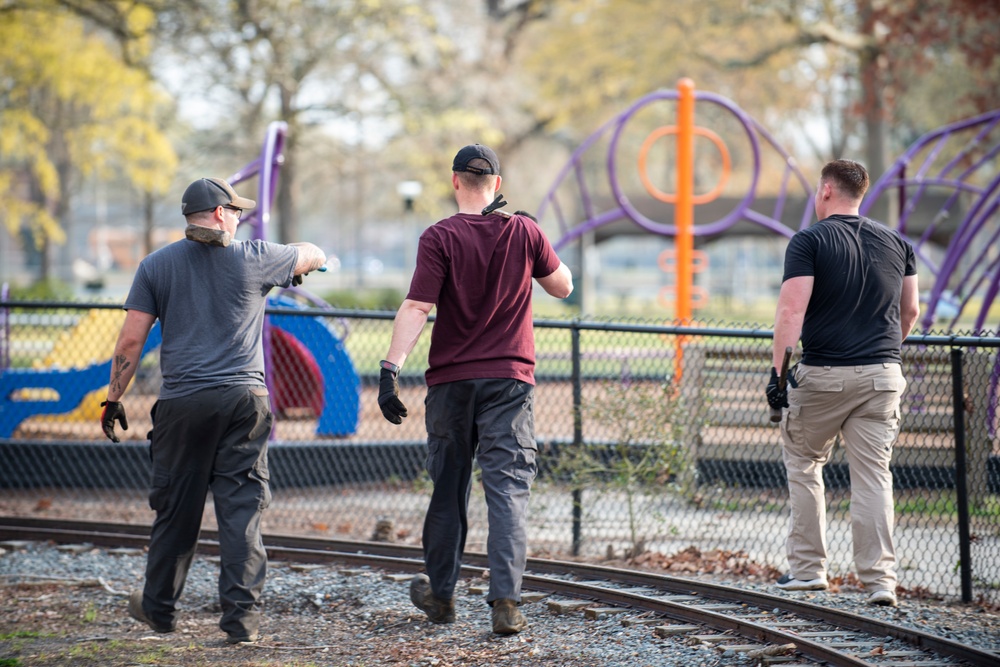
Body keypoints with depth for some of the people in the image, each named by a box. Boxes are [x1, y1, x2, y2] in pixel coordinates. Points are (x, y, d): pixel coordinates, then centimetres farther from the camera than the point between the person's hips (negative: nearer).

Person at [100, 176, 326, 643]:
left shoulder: (156, 266, 5)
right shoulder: (254, 259, 4)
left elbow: (130, 341, 2)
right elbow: (315, 256, 23)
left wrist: (114, 399, 10)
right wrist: (301, 264, 47)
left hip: (182, 401, 1)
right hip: (244, 396, -1)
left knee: (175, 508, 12)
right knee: (242, 508, 0)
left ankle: (159, 608, 26)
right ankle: (242, 616, -5)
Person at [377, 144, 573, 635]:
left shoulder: (440, 238, -6)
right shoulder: (524, 231, 1)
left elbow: (416, 307, -15)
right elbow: (562, 286, 14)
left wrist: (391, 368, -17)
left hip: (451, 380, 0)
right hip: (510, 378, 1)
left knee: (448, 488, 13)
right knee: (508, 488, -4)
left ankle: (440, 594, 26)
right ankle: (505, 601, -16)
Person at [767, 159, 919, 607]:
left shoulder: (809, 241, -6)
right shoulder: (895, 242, 10)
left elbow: (792, 309, -15)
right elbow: (910, 311, 17)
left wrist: (777, 371, -16)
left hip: (823, 375, -3)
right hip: (882, 376, 4)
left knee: (803, 462, 15)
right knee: (873, 474, 4)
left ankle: (808, 568, 16)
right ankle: (880, 578, -5)